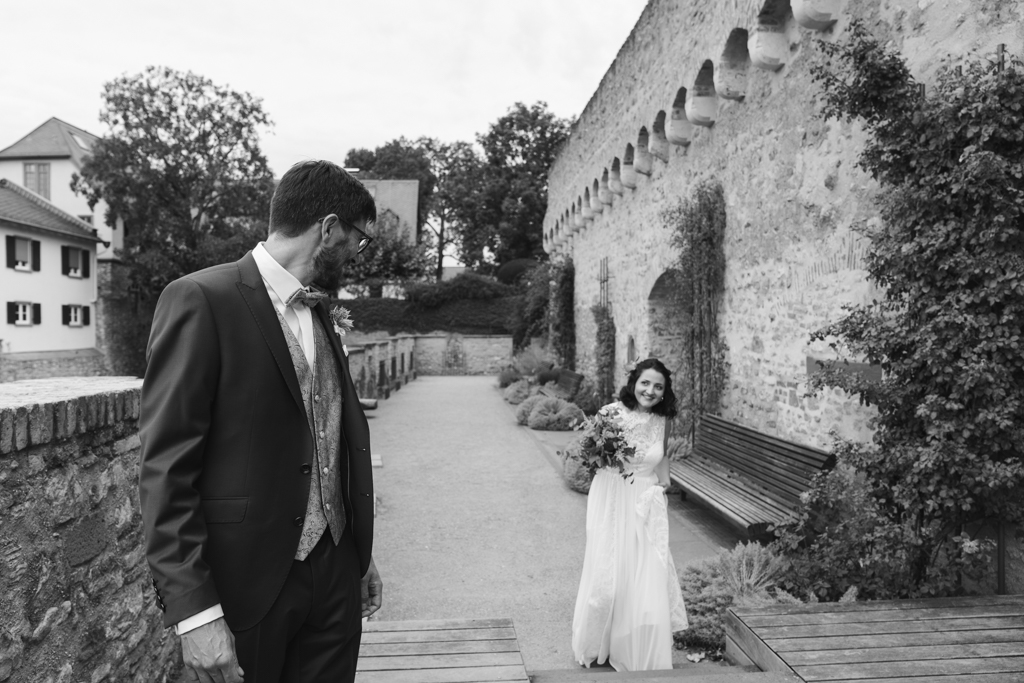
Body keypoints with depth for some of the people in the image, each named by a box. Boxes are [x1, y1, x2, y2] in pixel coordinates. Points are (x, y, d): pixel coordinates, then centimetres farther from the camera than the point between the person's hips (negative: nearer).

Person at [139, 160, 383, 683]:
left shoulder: (319, 312, 10)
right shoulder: (201, 300, -13)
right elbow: (165, 468, -15)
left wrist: (361, 555, 16)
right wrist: (193, 611, -17)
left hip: (336, 574, 6)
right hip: (246, 582, -6)